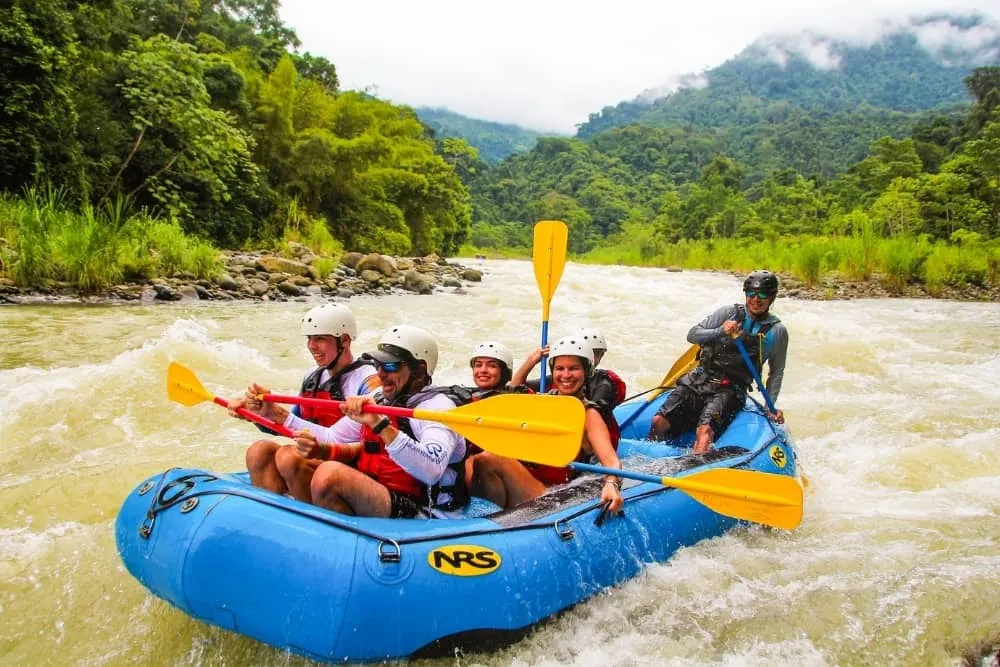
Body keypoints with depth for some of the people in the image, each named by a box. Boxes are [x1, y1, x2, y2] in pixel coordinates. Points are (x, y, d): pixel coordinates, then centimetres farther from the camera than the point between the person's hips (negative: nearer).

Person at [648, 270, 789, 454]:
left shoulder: (777, 331, 5)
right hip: (700, 378, 2)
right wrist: (720, 332, -16)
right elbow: (692, 335, 1)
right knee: (659, 422, -13)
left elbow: (776, 372, 16)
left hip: (730, 390, -2)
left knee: (705, 430, -31)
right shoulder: (729, 312, 5)